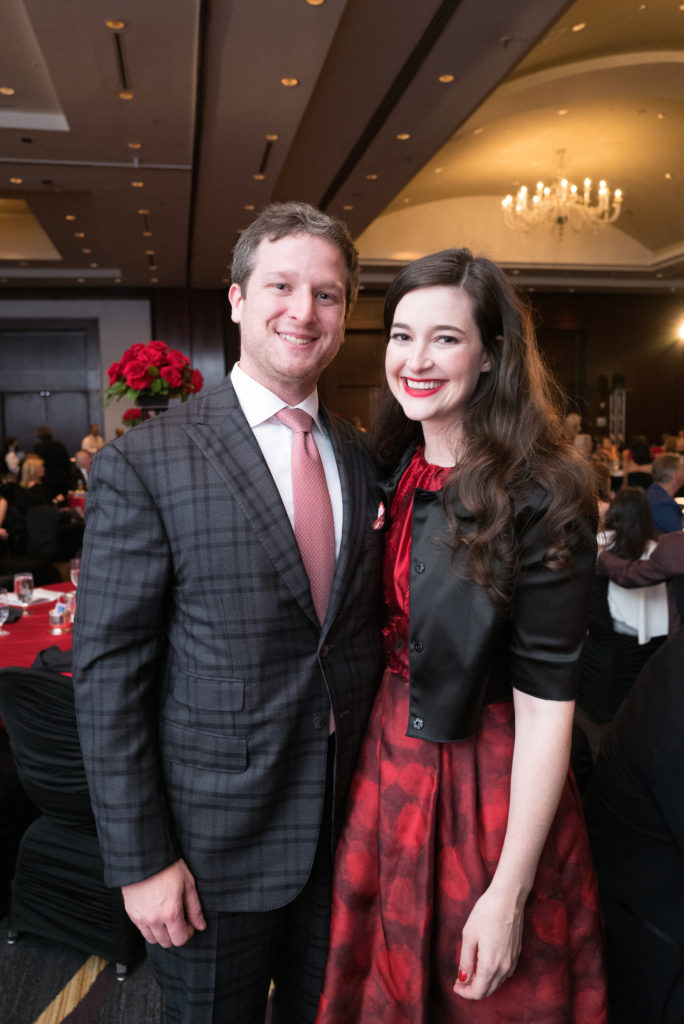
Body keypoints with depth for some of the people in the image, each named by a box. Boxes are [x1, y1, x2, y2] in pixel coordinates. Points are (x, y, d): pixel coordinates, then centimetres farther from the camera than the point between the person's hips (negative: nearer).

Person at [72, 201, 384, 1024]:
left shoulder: (362, 456, 1)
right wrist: (139, 860, -12)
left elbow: (366, 627, 7)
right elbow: (107, 673, -14)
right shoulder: (142, 464, -16)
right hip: (216, 842, -4)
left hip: (348, 825, 5)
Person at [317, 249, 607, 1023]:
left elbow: (545, 703, -19)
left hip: (483, 781, -5)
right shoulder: (394, 471, 0)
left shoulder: (539, 495, -20)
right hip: (387, 761, 6)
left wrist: (510, 892, -17)